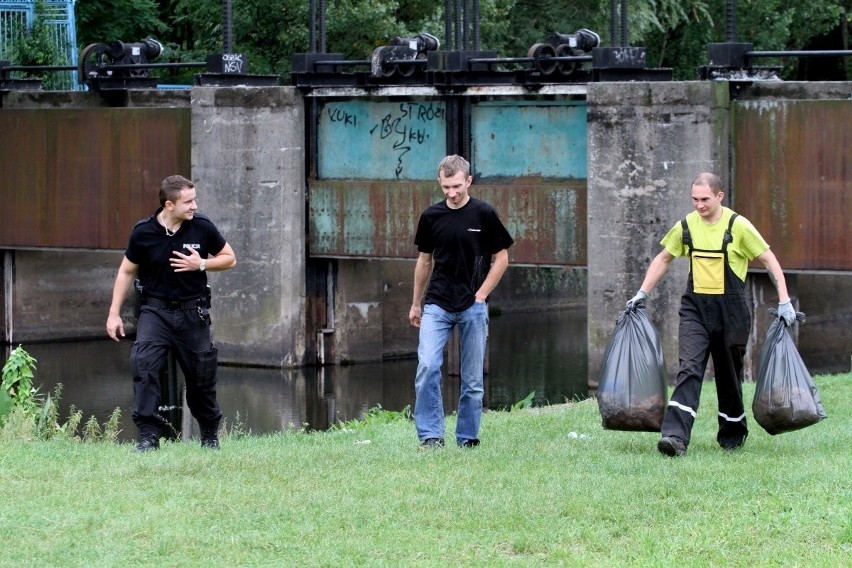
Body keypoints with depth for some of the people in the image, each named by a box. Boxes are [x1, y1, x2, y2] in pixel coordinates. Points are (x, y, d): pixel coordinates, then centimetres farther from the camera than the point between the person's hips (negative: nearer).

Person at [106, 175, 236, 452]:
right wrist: (114, 313, 4)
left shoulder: (202, 227, -6)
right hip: (155, 309, -1)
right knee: (143, 364, -22)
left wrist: (201, 264, -13)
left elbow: (229, 259, 7)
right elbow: (127, 271, 5)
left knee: (201, 376, 7)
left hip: (192, 312, 1)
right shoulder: (143, 232, -8)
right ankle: (148, 435, -20)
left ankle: (210, 435, 29)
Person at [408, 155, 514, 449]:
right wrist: (416, 303, 17)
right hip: (437, 305, 2)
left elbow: (502, 258, 2)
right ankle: (430, 435, -11)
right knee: (427, 367, -15)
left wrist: (481, 295, -6)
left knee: (473, 378, 3)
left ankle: (467, 438, 14)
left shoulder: (484, 214, -3)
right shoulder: (431, 216, 4)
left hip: (473, 306, -1)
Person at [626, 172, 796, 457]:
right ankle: (675, 436, -27)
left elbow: (770, 261, -3)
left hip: (731, 310, -2)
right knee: (689, 369, -14)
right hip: (695, 308, 2)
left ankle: (733, 433, 30)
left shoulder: (738, 226, -8)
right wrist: (643, 292, 11)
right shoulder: (686, 226, 3)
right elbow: (663, 258, 18)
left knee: (729, 375, 10)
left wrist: (784, 301, -8)